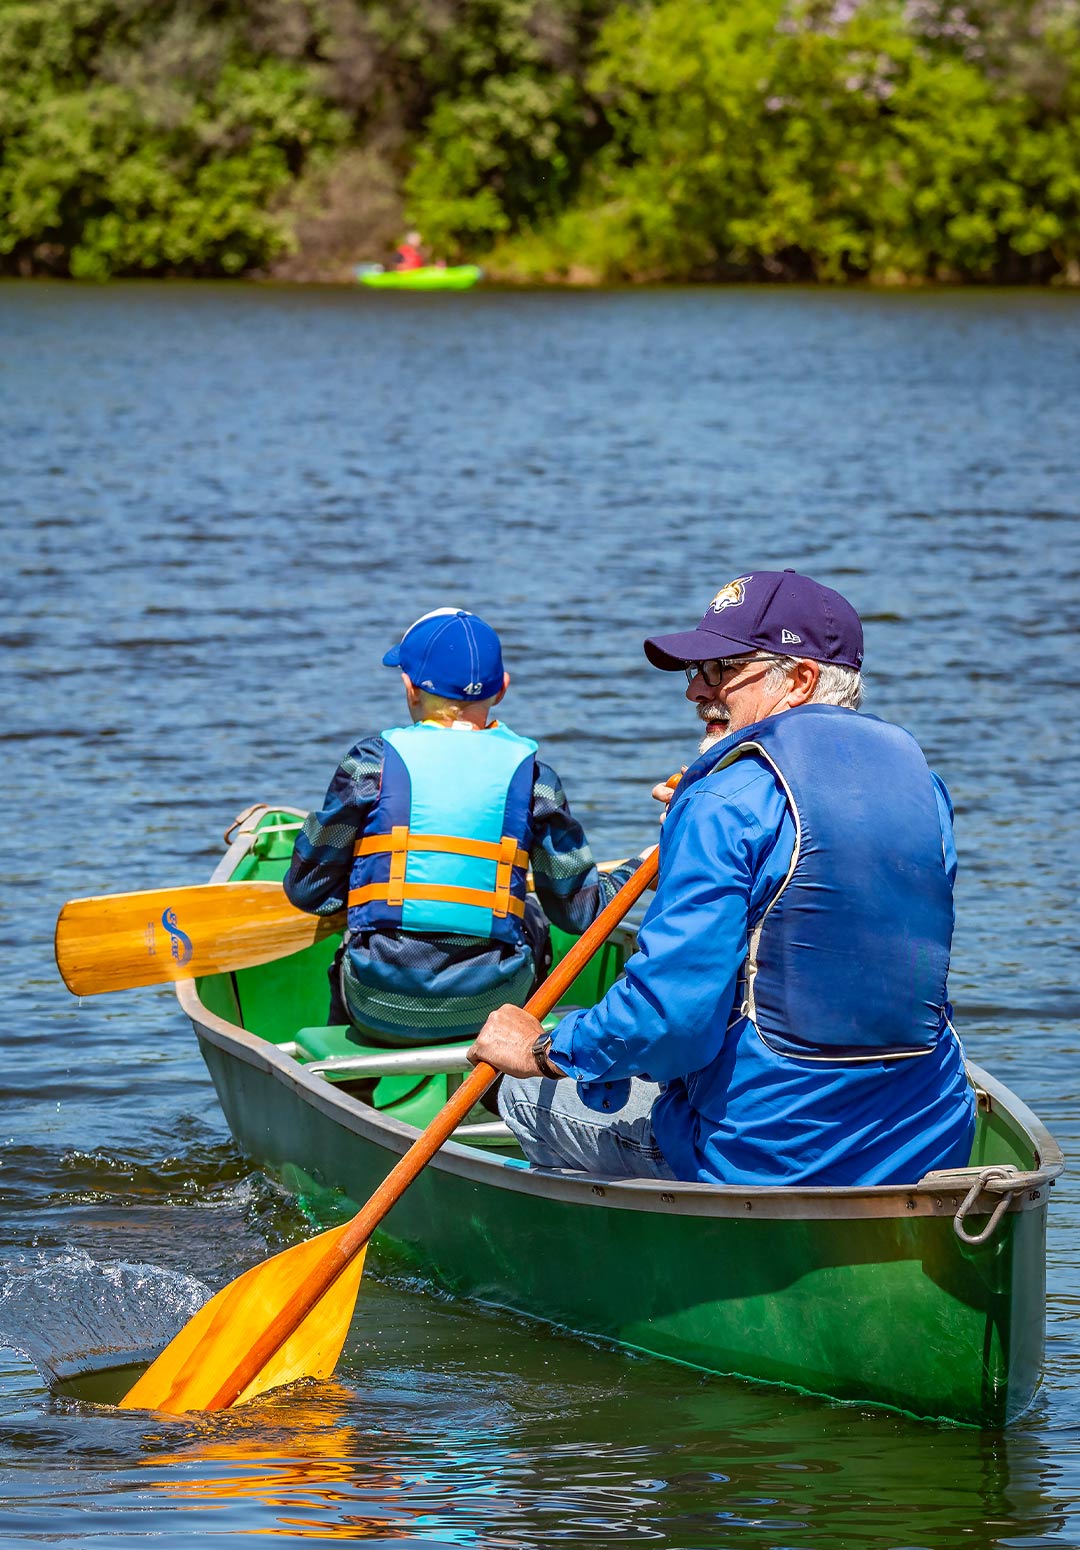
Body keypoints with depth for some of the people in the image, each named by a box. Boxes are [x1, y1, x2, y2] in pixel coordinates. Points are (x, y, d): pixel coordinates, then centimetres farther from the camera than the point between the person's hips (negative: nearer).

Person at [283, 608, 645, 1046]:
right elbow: (577, 909, 6)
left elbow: (306, 890, 3)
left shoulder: (373, 761, -2)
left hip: (382, 1011, -1)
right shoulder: (529, 771, 2)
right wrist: (638, 869, 26)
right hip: (488, 1006, 1)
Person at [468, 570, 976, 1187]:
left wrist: (543, 1050, -7)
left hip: (770, 1157, -8)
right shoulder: (921, 781, 6)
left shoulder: (728, 795, -17)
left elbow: (671, 1014, -24)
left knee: (527, 1090, 16)